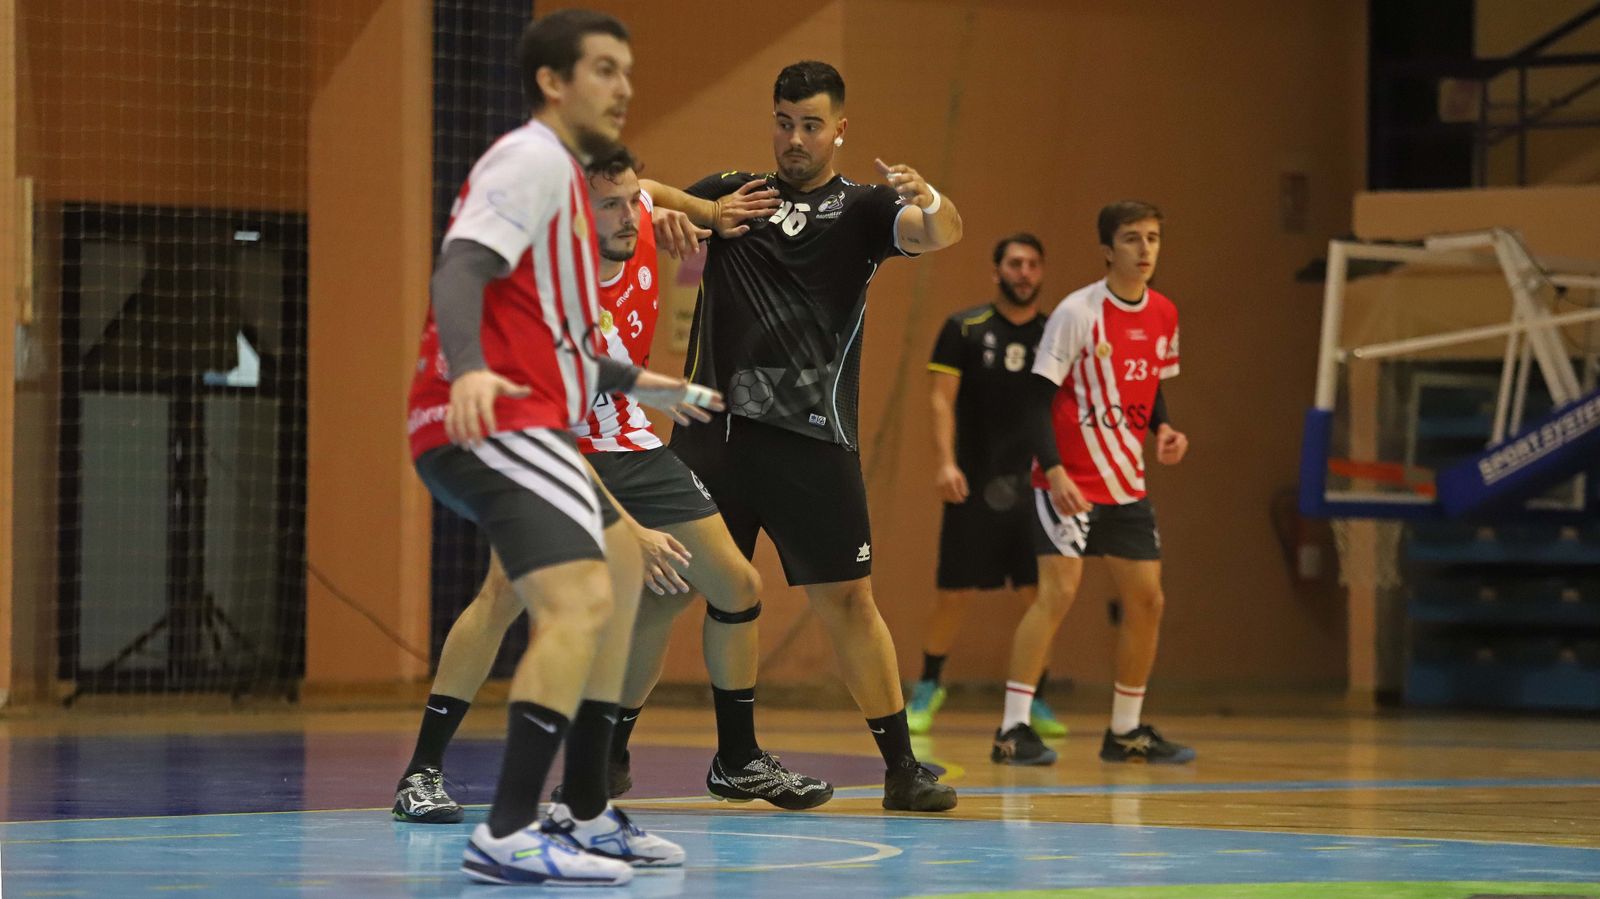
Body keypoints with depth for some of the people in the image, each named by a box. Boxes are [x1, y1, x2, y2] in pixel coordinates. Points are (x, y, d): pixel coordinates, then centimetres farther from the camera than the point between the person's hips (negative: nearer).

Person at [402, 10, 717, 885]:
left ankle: (586, 814, 26)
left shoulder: (557, 172, 23)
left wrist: (637, 383, 43)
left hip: (514, 424, 12)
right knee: (580, 599, -24)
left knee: (620, 566, 24)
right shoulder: (534, 159, -9)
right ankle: (507, 836, -29)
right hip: (490, 420, -12)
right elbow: (459, 270, -25)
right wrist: (468, 369, -43)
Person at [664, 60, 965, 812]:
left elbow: (941, 234, -13)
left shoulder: (859, 207, 5)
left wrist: (929, 201, -37)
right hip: (713, 425, 2)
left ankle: (902, 768, 3)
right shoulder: (730, 193, 13)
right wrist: (691, 214, -10)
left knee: (847, 599, -2)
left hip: (810, 438, -2)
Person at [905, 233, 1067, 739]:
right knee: (954, 592, 1)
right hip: (976, 485, -2)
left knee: (1040, 594, -2)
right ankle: (928, 687, 21)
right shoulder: (964, 330, 1)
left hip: (1036, 485, 2)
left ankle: (1034, 698, 11)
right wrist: (946, 462, -14)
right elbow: (942, 399, -3)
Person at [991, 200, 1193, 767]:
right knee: (1059, 590, -17)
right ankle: (1012, 729, -15)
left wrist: (1164, 431, -1)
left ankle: (1126, 731, 20)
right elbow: (1039, 397, -13)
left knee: (1147, 601, 7)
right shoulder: (1078, 312, -12)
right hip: (1070, 481, -7)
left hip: (1127, 485, 7)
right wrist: (1054, 469, -24)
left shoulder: (1163, 316, 7)